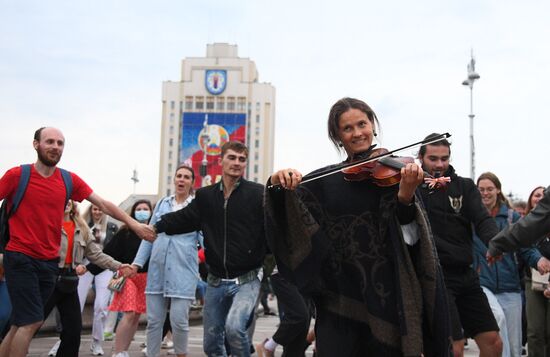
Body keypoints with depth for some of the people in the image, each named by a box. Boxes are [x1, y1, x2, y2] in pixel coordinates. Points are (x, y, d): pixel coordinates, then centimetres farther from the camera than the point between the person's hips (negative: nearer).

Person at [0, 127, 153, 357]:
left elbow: (103, 204, 6)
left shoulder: (69, 180, 3)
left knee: (22, 324, 12)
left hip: (49, 262, 5)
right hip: (20, 258, -5)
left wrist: (134, 224, 1)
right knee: (32, 321, -11)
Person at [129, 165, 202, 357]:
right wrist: (137, 262, 9)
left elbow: (204, 238, 1)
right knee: (154, 320, 5)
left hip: (183, 270, -3)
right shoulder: (162, 203, 13)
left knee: (179, 320, -7)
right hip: (157, 269, 3)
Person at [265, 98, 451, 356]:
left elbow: (408, 238, -11)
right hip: (339, 298, 1)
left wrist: (405, 196, -29)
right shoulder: (324, 180, 6)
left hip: (386, 294, -1)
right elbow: (285, 223, -2)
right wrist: (277, 187, -21)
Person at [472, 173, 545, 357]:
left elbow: (525, 247, 3)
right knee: (497, 316, -32)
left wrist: (538, 259, -17)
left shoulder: (511, 217, 6)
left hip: (509, 286, 3)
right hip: (482, 283, -2)